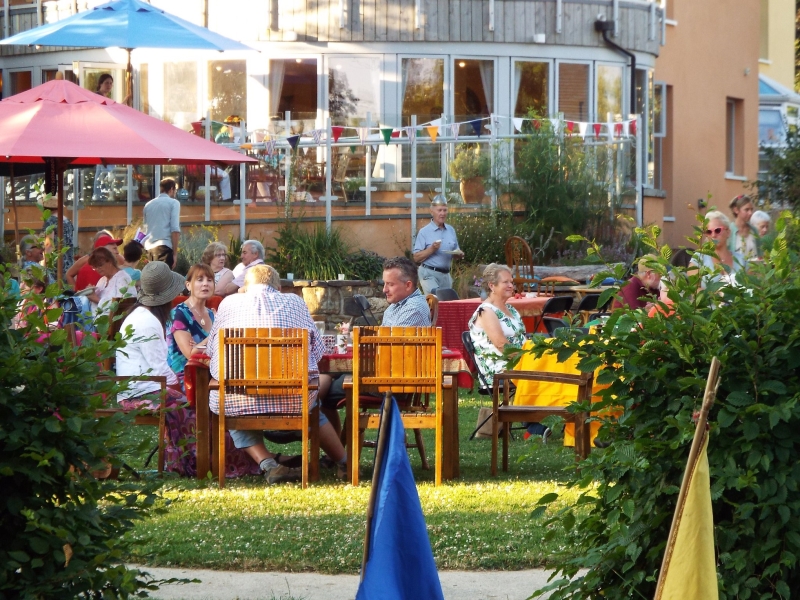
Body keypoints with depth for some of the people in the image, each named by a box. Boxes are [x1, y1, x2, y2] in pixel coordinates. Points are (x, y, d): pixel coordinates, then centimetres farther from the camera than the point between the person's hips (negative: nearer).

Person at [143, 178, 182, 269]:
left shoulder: (148, 205, 20)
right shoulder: (173, 203, 3)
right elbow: (175, 229, -7)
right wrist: (175, 253, -7)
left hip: (149, 247, 6)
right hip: (164, 246, -6)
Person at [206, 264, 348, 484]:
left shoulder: (229, 303, 14)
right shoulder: (294, 302, 14)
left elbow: (211, 348, 23)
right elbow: (317, 350, 18)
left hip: (237, 401, -1)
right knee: (313, 411, 35)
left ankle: (267, 464, 9)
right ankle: (345, 464, 37)